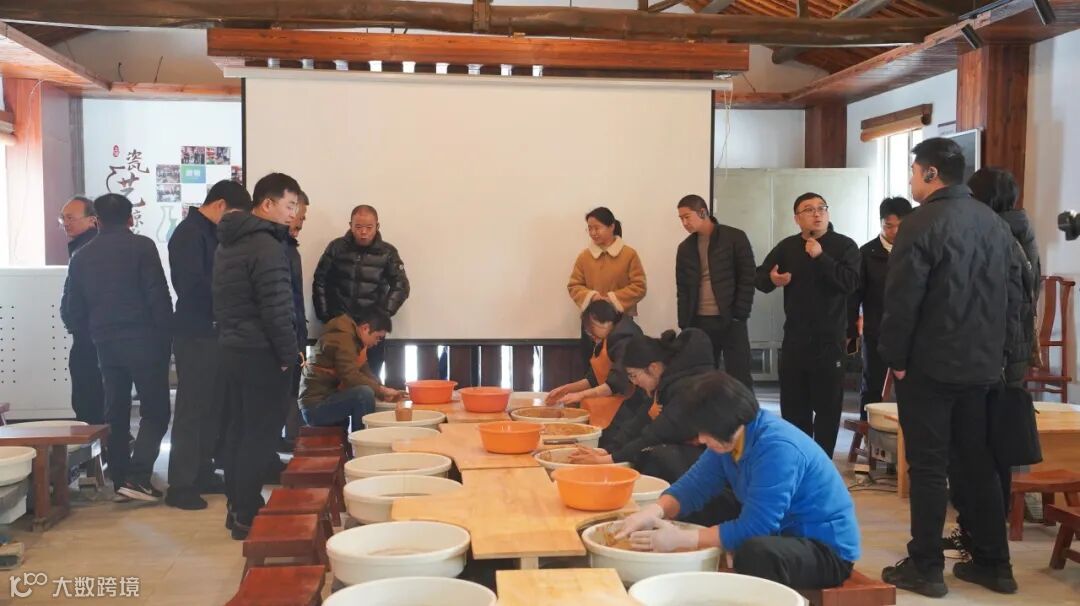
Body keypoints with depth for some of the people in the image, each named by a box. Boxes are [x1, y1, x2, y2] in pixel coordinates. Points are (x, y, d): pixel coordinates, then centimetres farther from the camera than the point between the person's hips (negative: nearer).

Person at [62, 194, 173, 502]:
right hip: (142, 339, -5)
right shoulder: (142, 246, -4)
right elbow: (159, 297, -10)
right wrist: (166, 338, -3)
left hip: (105, 343, 5)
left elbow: (75, 310, 11)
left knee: (115, 412, 12)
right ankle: (137, 477, -10)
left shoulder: (82, 256, 10)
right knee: (155, 410, 1)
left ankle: (120, 480, 14)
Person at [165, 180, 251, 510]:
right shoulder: (189, 233, -13)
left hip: (212, 332, 9)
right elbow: (193, 285, -23)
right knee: (191, 409, -4)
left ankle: (202, 473, 23)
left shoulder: (211, 233, 15)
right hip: (195, 334, -9)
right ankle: (180, 486, 2)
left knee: (212, 406, 13)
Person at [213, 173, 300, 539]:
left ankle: (237, 508, 22)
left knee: (238, 429, 14)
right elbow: (276, 308, -21)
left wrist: (230, 334, 19)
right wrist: (289, 354, -13)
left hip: (231, 348, 9)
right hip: (261, 353, -9)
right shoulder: (267, 245, -16)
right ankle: (247, 516, 2)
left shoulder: (228, 243, 14)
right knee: (260, 434, -3)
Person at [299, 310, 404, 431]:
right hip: (316, 405, -11)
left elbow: (366, 373, 11)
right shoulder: (343, 338, -18)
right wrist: (381, 390, -20)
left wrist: (383, 391, -3)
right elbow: (350, 377, -27)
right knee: (364, 393, -27)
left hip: (329, 400, 11)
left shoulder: (356, 341, 13)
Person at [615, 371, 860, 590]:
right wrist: (653, 512, -20)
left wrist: (680, 539, -28)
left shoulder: (777, 448, -29)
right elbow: (694, 485, 0)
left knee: (754, 552, -37)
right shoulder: (730, 437, -2)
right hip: (780, 532, 9)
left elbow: (753, 528, -31)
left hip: (827, 549, -9)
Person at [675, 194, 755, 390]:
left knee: (739, 378, -2)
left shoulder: (735, 238, -2)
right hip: (698, 322, 4)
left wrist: (740, 315, -11)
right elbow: (682, 289, 12)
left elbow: (747, 278, -5)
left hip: (730, 320, -4)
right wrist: (684, 324, 3)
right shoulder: (685, 248, 11)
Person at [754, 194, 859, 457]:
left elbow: (850, 283, -19)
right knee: (792, 405, 9)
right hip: (795, 338, 4)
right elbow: (759, 278, 11)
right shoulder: (787, 247, 8)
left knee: (827, 405, 2)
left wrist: (820, 257, -23)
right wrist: (771, 279, -12)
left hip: (829, 339, -4)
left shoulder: (845, 246, -4)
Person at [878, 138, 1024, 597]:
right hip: (981, 365, 7)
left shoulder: (923, 223, -12)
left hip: (929, 366, -7)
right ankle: (993, 563, 21)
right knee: (978, 464, 15)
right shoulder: (995, 223, 10)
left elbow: (902, 300, -16)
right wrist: (1002, 353, 16)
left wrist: (895, 358, -7)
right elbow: (1014, 293, 13)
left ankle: (925, 568, 6)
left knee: (928, 468, 0)